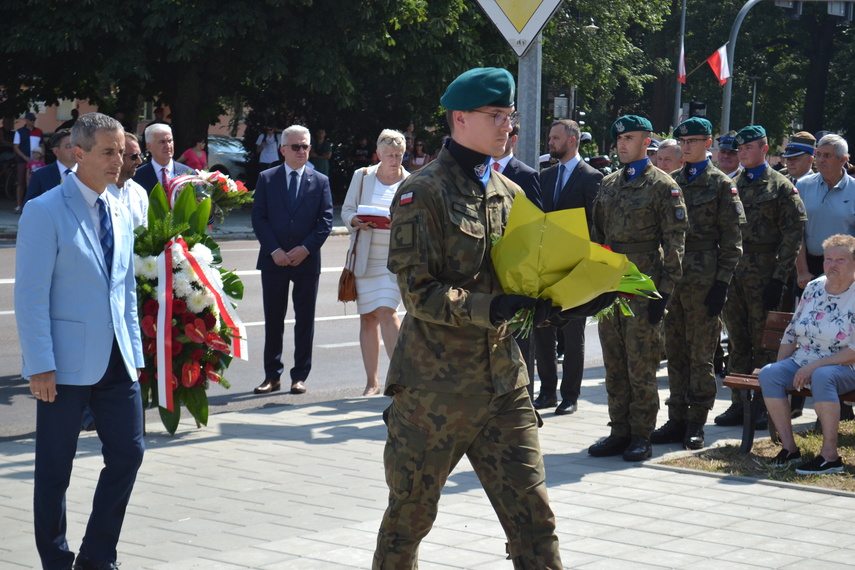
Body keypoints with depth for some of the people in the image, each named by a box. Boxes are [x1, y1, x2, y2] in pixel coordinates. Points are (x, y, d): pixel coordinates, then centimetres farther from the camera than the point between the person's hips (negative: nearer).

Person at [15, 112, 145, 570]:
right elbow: (30, 296, -11)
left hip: (116, 361, 6)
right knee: (55, 469, 4)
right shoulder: (45, 211, -9)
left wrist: (134, 352, 13)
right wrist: (40, 365, -16)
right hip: (66, 365, -6)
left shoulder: (119, 213, 12)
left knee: (128, 454, 5)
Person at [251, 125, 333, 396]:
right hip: (274, 260, 0)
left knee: (305, 321, 4)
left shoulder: (320, 181, 6)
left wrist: (306, 248, -11)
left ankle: (300, 376, 11)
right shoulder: (267, 179, 5)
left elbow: (326, 220, 1)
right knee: (273, 320, 3)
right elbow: (258, 218, 0)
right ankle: (272, 376, 10)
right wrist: (274, 250, -11)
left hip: (307, 260, 0)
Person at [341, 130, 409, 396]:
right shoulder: (362, 177, 7)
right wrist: (356, 222, -12)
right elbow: (346, 210, 10)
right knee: (367, 317, 5)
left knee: (386, 311, -17)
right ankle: (372, 380, 12)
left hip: (395, 257, -2)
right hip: (365, 258, 2)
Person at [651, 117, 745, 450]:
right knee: (675, 351, 8)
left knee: (701, 353, 0)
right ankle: (677, 419, 14)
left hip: (703, 277, -5)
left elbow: (732, 238, -4)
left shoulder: (721, 184, -1)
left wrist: (722, 283, -10)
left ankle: (697, 423, 5)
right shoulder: (671, 181, 13)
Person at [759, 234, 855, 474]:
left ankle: (830, 455, -32)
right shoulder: (814, 288, 11)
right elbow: (791, 334, 16)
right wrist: (780, 367, 3)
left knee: (822, 376, -39)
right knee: (768, 373, -21)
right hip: (802, 362, 6)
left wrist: (814, 366, -22)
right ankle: (789, 447, -17)